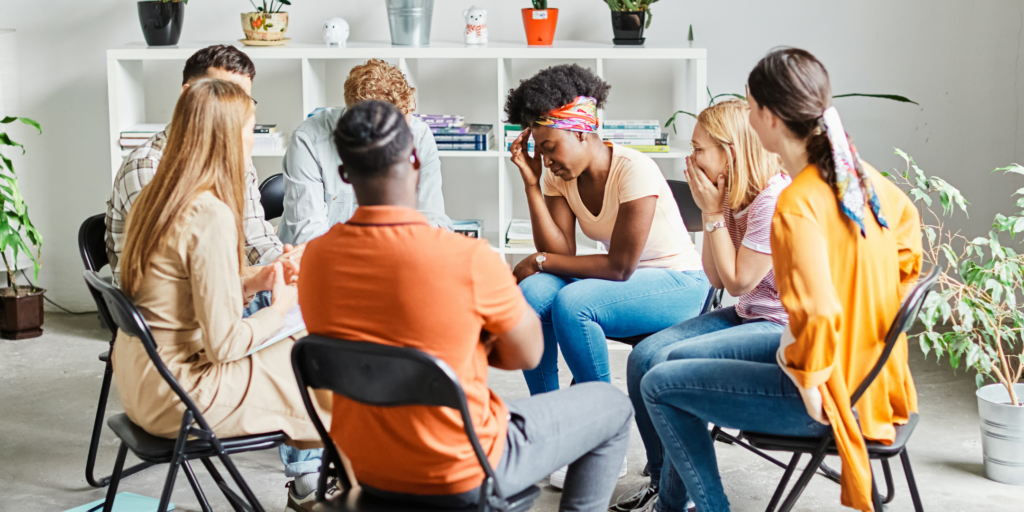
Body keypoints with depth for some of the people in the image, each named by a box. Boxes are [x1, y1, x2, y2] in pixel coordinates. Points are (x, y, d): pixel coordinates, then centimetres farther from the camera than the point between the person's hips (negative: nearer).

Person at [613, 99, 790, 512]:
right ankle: (661, 478, 8)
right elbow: (717, 279, 9)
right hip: (747, 315, 9)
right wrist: (711, 211, 0)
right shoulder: (735, 196, 8)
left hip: (785, 328, -9)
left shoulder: (776, 199, -21)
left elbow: (738, 281, -18)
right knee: (643, 358, -5)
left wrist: (713, 212, -14)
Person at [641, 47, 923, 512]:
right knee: (681, 357, 22)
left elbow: (817, 313, -32)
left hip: (835, 395, -9)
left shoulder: (797, 205, -27)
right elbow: (907, 223, 20)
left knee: (659, 386, 0)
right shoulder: (859, 174, 1)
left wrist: (810, 391, -17)